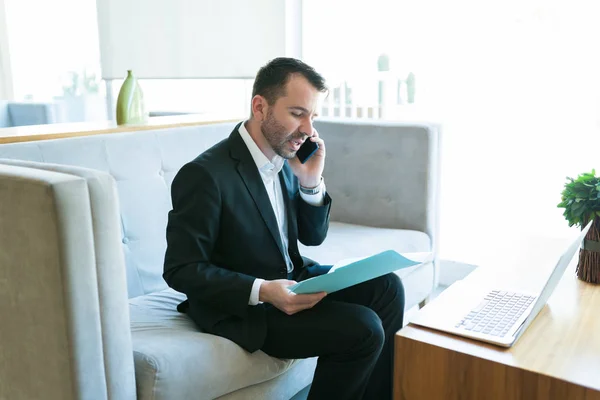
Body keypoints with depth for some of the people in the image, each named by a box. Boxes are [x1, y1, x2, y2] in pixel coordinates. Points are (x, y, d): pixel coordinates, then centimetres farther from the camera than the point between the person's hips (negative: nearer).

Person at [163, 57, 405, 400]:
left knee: (386, 287, -4)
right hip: (241, 306, -8)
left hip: (293, 278, 8)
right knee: (363, 330, -20)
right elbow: (181, 270, -19)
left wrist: (311, 181, -10)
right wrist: (262, 291, -29)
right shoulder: (205, 175, -22)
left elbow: (313, 237, 8)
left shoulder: (285, 157, 1)